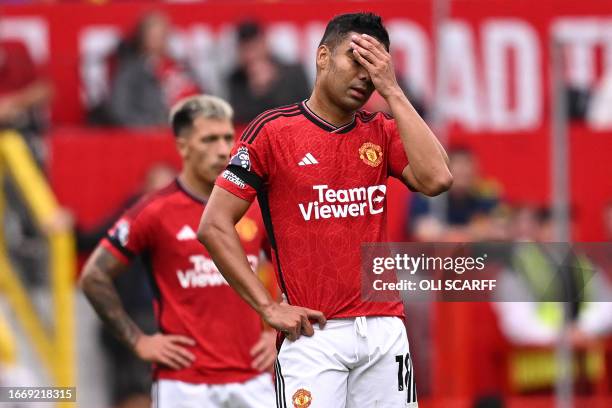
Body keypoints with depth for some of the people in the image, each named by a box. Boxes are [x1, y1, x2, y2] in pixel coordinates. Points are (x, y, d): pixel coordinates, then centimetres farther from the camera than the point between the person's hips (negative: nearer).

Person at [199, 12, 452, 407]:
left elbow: (435, 179, -8)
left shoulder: (382, 132, 11)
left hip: (385, 328, 4)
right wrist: (269, 307, -9)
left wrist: (392, 90, -6)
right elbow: (214, 226, -3)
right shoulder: (273, 130, -1)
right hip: (314, 333, -4)